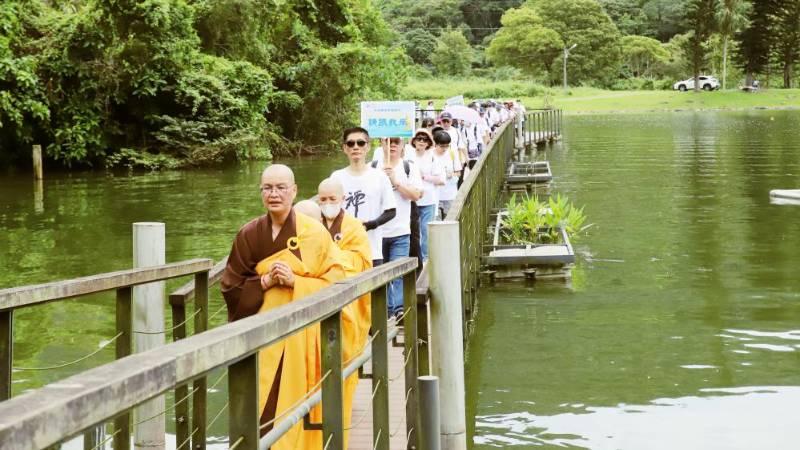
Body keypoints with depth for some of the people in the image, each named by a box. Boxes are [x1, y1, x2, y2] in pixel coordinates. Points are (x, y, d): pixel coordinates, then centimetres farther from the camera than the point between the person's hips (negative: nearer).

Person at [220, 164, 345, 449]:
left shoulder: (314, 232, -1)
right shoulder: (249, 234, 4)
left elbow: (335, 282, -2)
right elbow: (231, 288, 5)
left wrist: (295, 281, -14)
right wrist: (264, 282, -11)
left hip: (301, 332, -1)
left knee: (295, 403, -2)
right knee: (262, 408, -5)